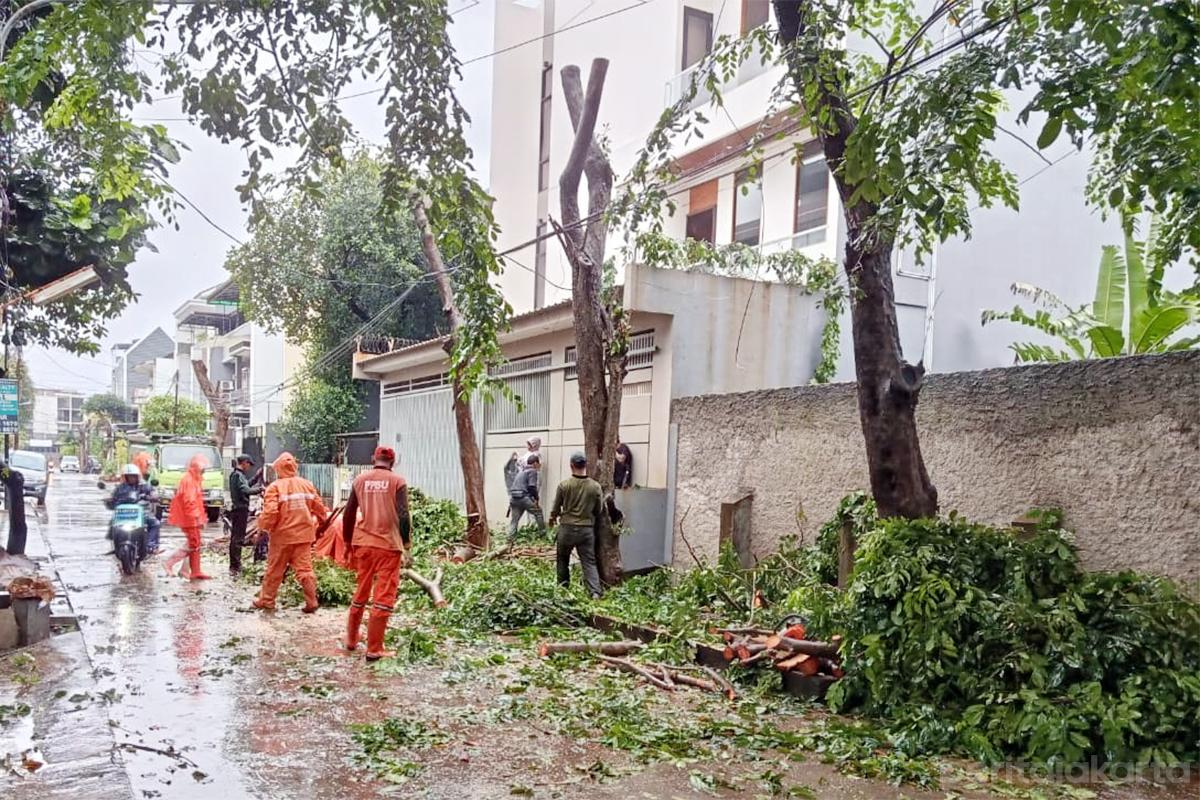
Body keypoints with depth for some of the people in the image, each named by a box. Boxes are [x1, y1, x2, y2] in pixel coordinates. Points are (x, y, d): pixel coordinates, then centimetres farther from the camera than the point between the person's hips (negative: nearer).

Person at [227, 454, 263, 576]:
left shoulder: (234, 474, 15)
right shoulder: (239, 475, -16)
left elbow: (245, 485, 25)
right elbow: (246, 490, -29)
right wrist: (260, 489, -21)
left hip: (236, 508, 10)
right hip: (241, 508, -10)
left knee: (235, 537, 15)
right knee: (238, 538, -9)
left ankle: (234, 565, 24)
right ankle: (235, 567, -8)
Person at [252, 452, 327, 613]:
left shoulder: (275, 487, -9)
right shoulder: (307, 484, 5)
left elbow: (270, 512, -18)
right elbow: (320, 509, 8)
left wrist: (263, 526, 0)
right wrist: (321, 525, 24)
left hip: (282, 535, -3)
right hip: (304, 534, 3)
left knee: (274, 570, 10)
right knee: (305, 568, 6)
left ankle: (266, 601, 22)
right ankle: (311, 602, 4)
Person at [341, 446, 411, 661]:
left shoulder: (360, 480, 5)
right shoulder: (397, 482, -5)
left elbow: (348, 514, 8)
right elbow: (403, 516, -11)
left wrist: (347, 542, 18)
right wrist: (407, 546, -4)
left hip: (363, 544, 4)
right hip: (388, 545, -4)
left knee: (361, 593, 19)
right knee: (383, 597, 2)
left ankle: (351, 640, 31)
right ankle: (374, 649, 3)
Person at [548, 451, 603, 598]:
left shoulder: (564, 485, -10)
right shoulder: (595, 487, -6)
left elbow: (556, 508, 2)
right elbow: (599, 510, 5)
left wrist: (552, 518, 24)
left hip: (567, 528, -1)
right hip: (587, 529, 1)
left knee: (563, 559, 20)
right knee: (589, 562, 4)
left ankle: (563, 587, 29)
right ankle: (595, 592, -11)